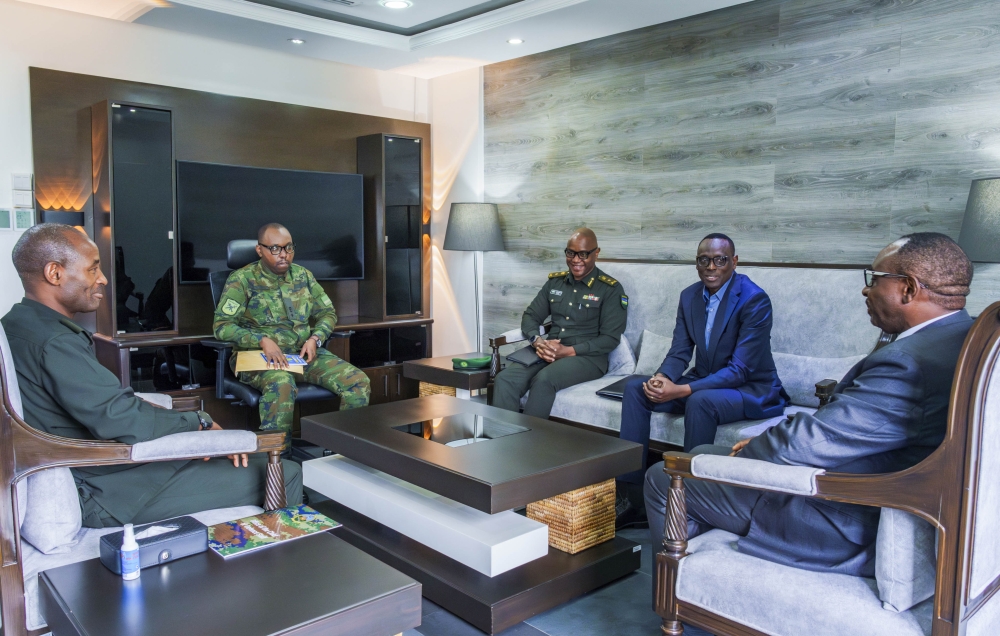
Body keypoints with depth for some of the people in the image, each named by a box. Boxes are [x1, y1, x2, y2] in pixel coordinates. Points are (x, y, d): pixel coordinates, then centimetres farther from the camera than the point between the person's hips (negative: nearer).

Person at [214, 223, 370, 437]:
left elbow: (327, 313, 18)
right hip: (260, 356, -4)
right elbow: (222, 325, -9)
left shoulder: (303, 275, 12)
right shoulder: (241, 280, -2)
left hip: (305, 354, 5)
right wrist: (262, 340, -24)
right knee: (281, 385, -41)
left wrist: (315, 339, -4)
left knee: (358, 380, -18)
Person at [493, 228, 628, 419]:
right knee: (504, 379, -25)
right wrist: (537, 341, -9)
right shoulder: (554, 282, 15)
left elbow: (610, 339, -7)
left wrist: (569, 351, -18)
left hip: (587, 357, -4)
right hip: (548, 352, 4)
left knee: (544, 380, -36)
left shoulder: (610, 289, -1)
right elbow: (530, 316, 15)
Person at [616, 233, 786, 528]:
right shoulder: (689, 296, 3)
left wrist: (681, 390, -31)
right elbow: (680, 352, 3)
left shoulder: (754, 300, -18)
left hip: (751, 390, -7)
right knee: (635, 388, -10)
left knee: (700, 401, -37)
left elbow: (740, 370, -23)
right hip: (704, 383, 7)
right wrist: (662, 378, -21)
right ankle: (630, 495, -12)